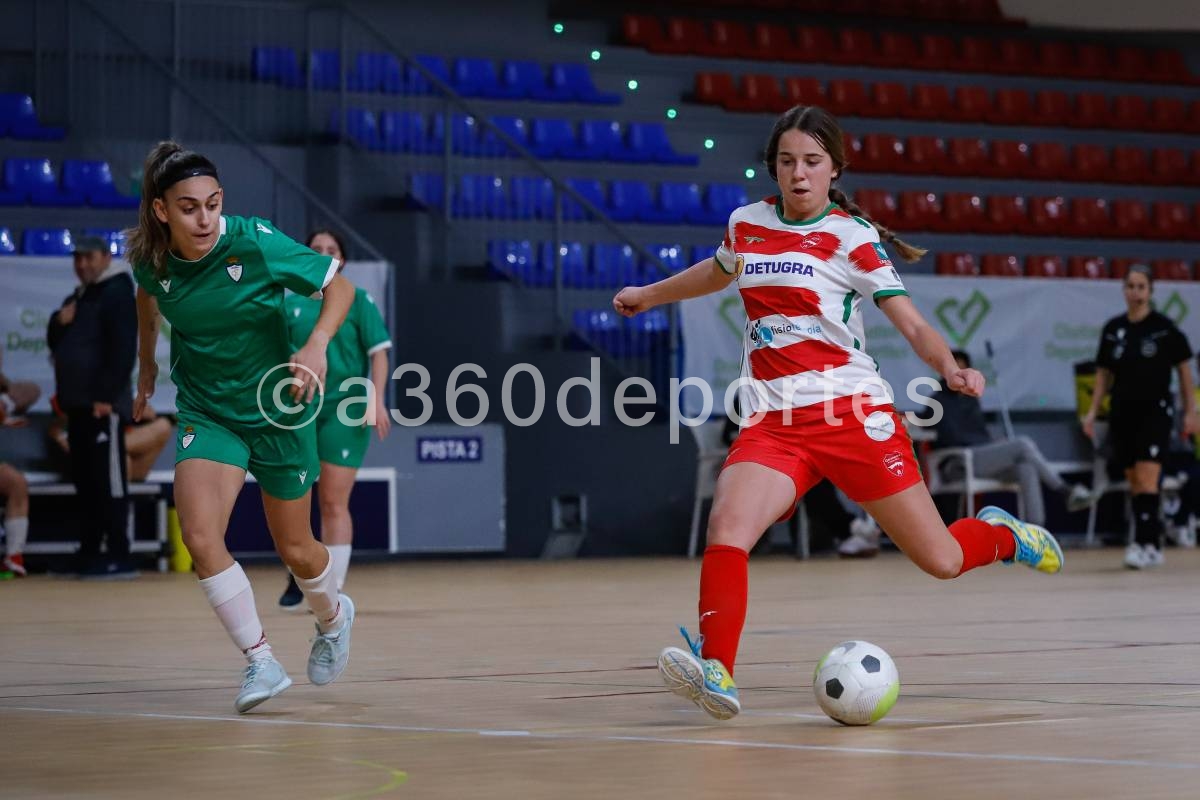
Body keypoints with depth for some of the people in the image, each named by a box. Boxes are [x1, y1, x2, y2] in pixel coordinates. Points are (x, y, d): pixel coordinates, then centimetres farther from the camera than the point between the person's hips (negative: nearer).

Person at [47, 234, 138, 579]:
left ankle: (119, 557, -13)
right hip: (78, 404, 9)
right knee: (85, 480, 8)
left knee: (109, 480, -11)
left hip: (103, 404, -9)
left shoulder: (117, 293, -6)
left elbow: (123, 349, -14)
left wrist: (107, 396, -20)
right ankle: (90, 554, 11)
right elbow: (55, 345, 24)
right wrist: (59, 323, 1)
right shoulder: (77, 299, 22)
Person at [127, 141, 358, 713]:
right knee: (199, 537, -20)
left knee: (294, 550, 11)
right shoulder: (151, 259, -12)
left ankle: (332, 615, 45)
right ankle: (261, 660, -7)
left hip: (276, 409, -2)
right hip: (205, 412, 2)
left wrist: (316, 345, -29)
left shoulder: (256, 244, -23)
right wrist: (146, 366, 19)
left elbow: (339, 285, -13)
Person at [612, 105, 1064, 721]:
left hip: (852, 413, -3)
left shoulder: (851, 236, -2)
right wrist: (649, 295, 45)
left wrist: (951, 368, -27)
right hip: (772, 422, 3)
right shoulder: (745, 224, 11)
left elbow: (913, 326, -7)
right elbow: (721, 272, 36)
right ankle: (716, 673, -36)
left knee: (942, 560, 1)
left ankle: (1002, 535, 36)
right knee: (727, 527, -27)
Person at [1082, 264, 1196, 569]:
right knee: (1135, 484, 7)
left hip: (1155, 412, -4)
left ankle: (1143, 544, -19)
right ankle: (1154, 547, 16)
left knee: (1147, 480, -15)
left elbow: (1184, 369, 2)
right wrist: (1093, 412, 5)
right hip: (1123, 412, 4)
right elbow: (1103, 373, 11)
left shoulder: (1164, 327, -5)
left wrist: (1190, 412, -1)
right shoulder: (1113, 329, 5)